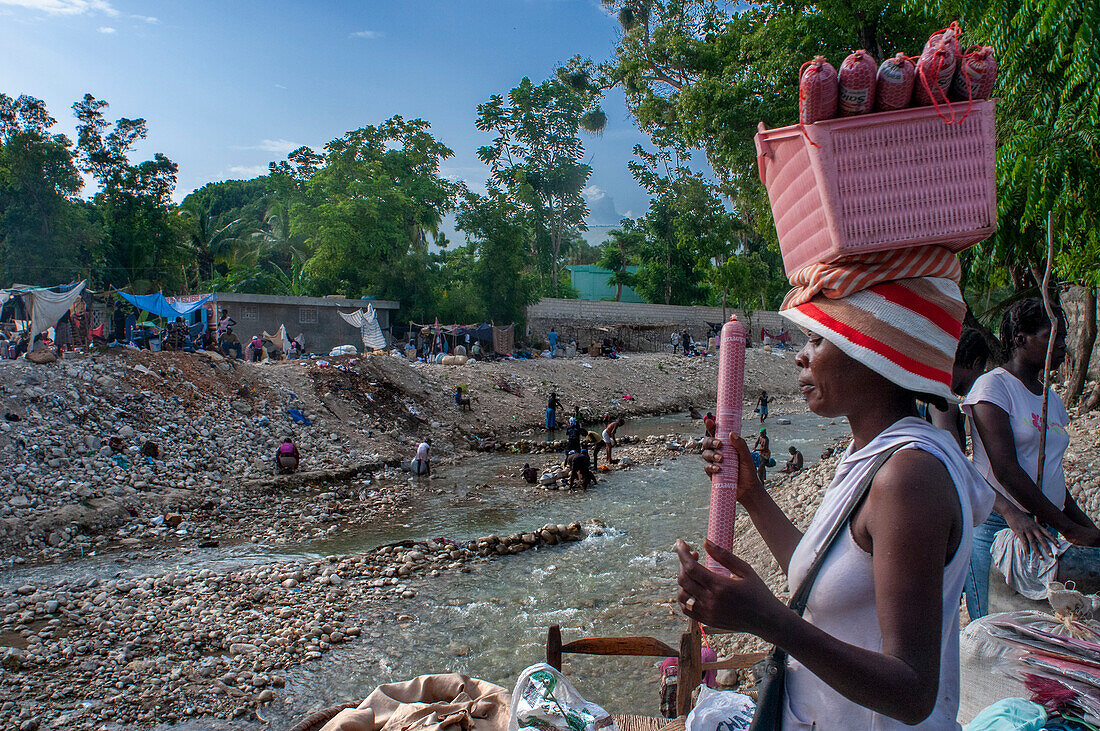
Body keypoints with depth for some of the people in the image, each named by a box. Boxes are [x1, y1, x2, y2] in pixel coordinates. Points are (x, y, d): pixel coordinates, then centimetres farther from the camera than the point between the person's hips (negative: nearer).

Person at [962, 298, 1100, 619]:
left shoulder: (1053, 399, 17)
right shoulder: (993, 385, -7)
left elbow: (1052, 475, 22)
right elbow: (1006, 470, -16)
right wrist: (1070, 530, -15)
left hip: (1043, 531, 7)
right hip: (996, 528, -7)